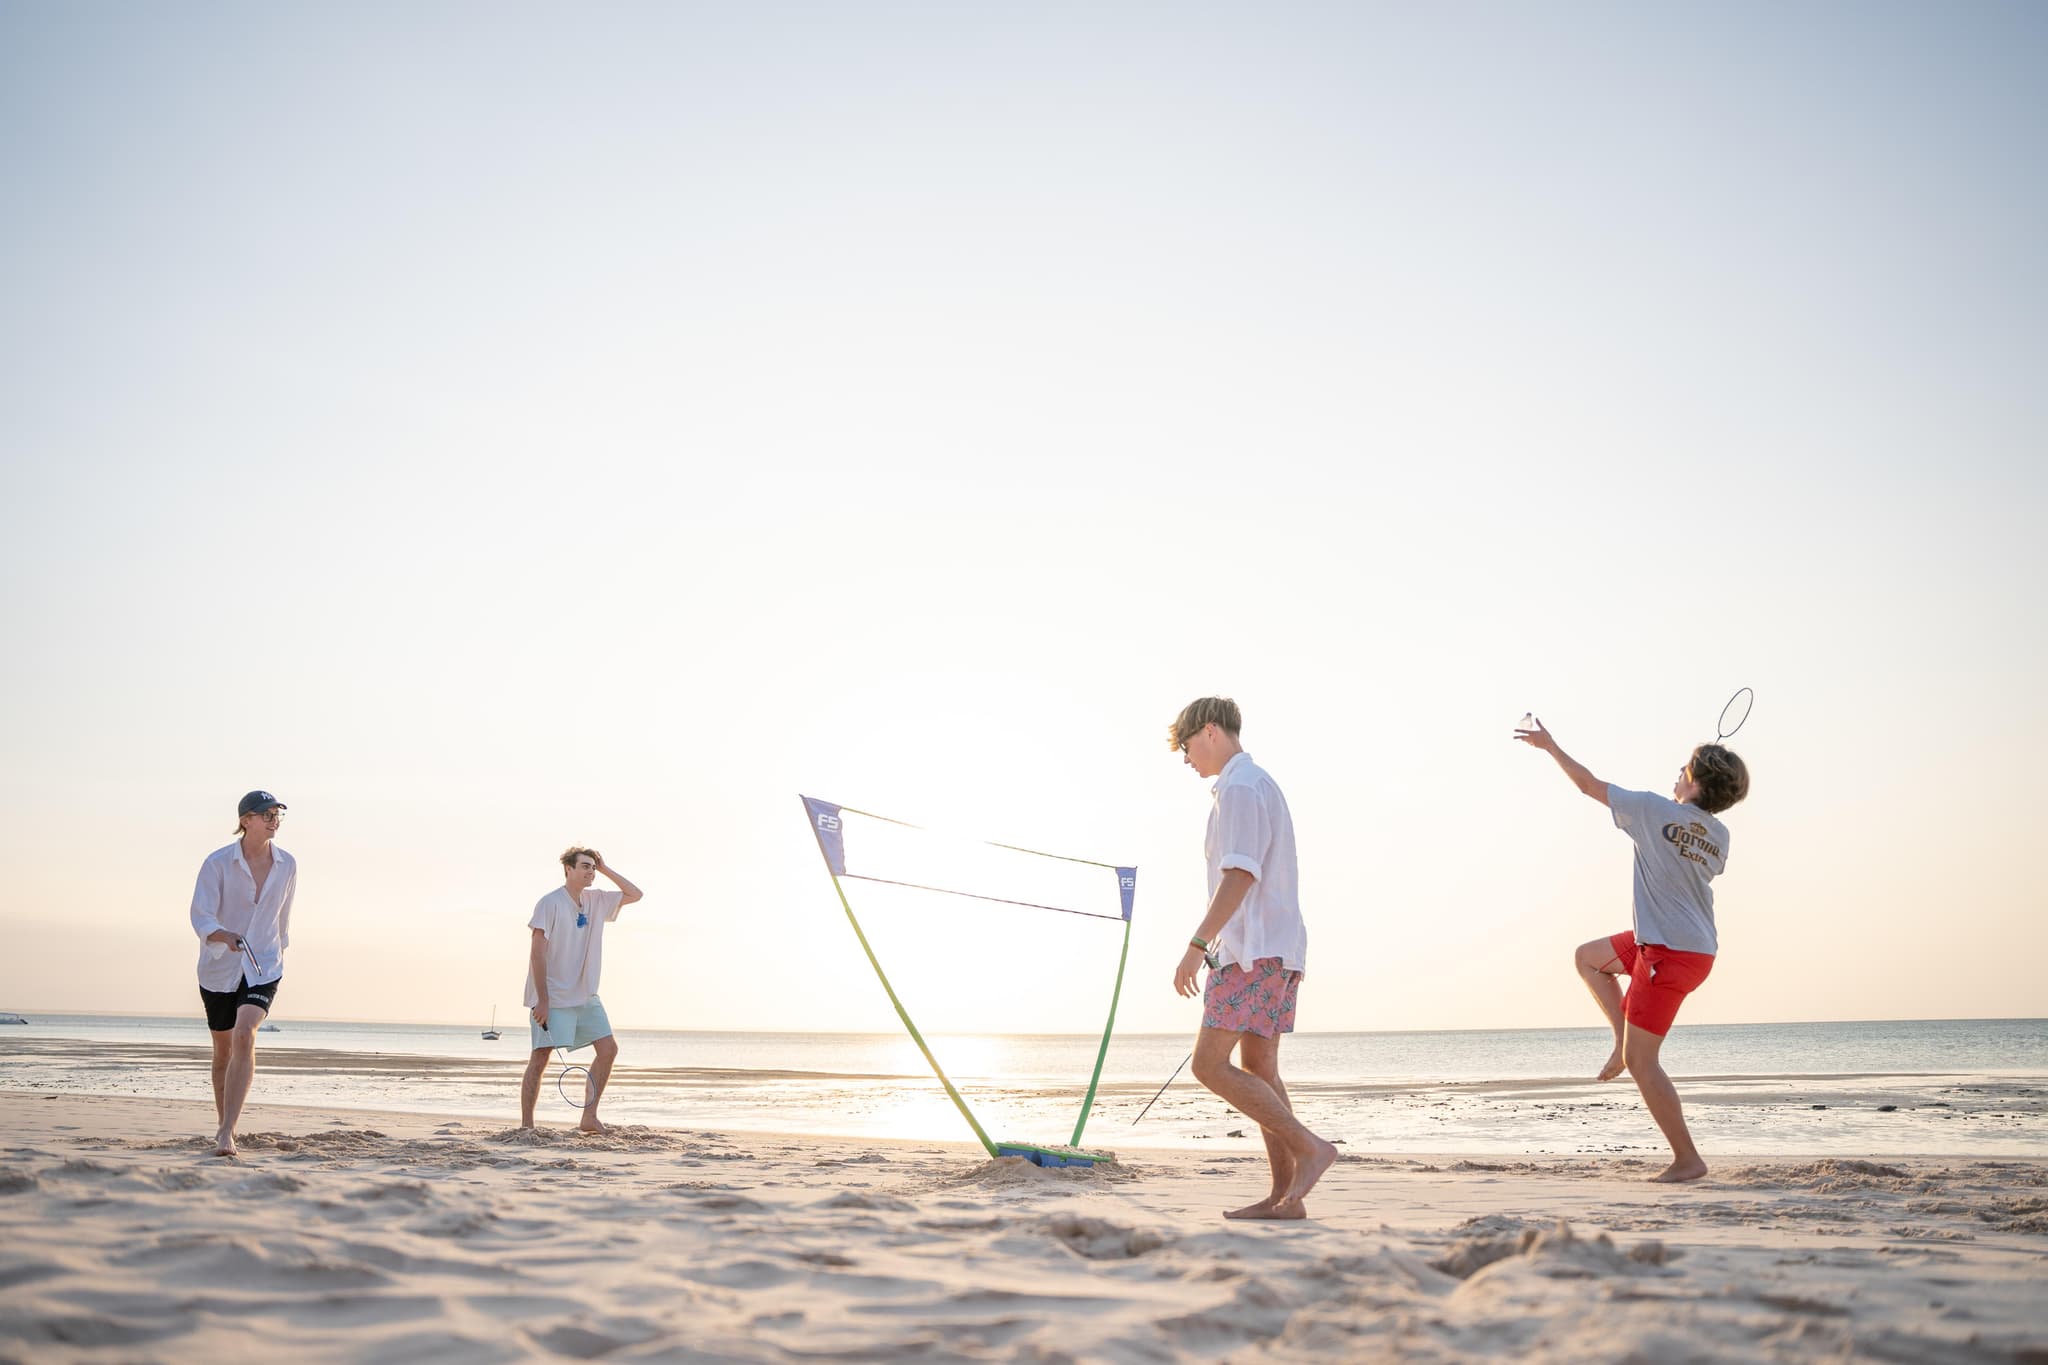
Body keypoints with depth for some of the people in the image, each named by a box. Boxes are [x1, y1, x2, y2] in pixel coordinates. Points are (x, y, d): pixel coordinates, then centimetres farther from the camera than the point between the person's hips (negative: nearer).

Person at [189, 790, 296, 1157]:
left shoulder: (287, 865, 0)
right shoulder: (217, 863, -10)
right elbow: (200, 916, -17)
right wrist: (225, 936, -36)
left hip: (264, 966, 0)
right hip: (219, 967, 0)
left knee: (245, 1036, -23)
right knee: (223, 1050, 13)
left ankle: (227, 1133, -25)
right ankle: (224, 1125, 34)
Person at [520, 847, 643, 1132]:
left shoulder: (596, 901, 9)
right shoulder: (550, 903, -11)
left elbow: (635, 894, 17)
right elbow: (537, 953, -15)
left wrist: (605, 869, 6)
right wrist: (542, 1000, -20)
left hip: (586, 996, 7)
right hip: (553, 997, -7)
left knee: (608, 1049, 1)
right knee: (540, 1057, -7)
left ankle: (589, 1117, 7)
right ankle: (526, 1125, -1)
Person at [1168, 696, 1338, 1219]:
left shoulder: (1238, 788, -10)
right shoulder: (1264, 785, 22)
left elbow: (1240, 875, -21)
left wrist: (1197, 945, -24)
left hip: (1253, 950, -10)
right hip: (1279, 949, 10)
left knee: (1211, 1064, -12)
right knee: (1258, 1070, 8)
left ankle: (1309, 1148, -14)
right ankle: (1285, 1194, 7)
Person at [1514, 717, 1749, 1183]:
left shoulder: (1654, 810, -12)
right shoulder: (1718, 835, 6)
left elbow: (1589, 784, -2)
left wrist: (1549, 745, 11)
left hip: (1670, 953, -8)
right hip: (1698, 946, 8)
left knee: (1641, 1062, -3)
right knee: (1588, 957, 26)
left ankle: (1687, 1159, 1)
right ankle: (1624, 1041, 17)